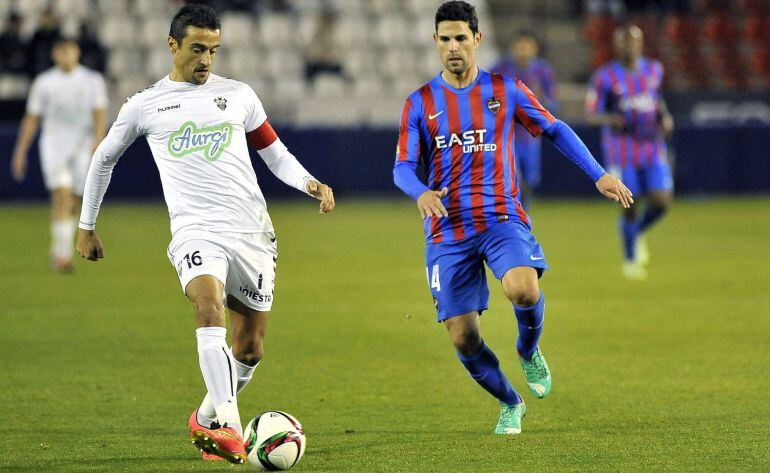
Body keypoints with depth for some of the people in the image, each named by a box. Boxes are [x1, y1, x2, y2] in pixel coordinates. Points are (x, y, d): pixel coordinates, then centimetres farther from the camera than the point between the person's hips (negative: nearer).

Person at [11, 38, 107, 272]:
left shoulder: (93, 81, 3)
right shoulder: (43, 83, 5)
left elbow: (100, 115, -3)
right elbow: (31, 119, 10)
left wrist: (97, 142, -19)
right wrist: (20, 152, 8)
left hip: (83, 146, 1)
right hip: (53, 145, -1)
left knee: (73, 201, 5)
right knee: (62, 195, -19)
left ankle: (59, 253, 24)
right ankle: (62, 253, -21)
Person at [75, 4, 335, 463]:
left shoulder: (238, 95, 12)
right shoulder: (145, 106, 9)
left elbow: (274, 152, 18)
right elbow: (104, 157, 22)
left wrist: (309, 182, -2)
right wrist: (87, 226, 25)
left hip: (252, 231, 3)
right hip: (195, 230, -3)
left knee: (250, 348, 5)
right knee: (210, 307, -31)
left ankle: (206, 418, 32)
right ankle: (230, 429, -42)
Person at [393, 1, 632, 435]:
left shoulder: (506, 90, 5)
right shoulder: (420, 103, 5)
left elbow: (555, 130, 14)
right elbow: (403, 166, 1)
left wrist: (599, 175, 6)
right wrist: (421, 193, -22)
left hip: (502, 219, -1)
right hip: (448, 231, 1)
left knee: (523, 289, -32)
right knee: (463, 338, -4)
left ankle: (529, 351, 3)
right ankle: (511, 405, 23)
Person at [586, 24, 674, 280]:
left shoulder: (654, 70, 7)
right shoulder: (605, 76, -6)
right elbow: (591, 113, -4)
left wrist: (665, 117, 4)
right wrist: (610, 119, -25)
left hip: (652, 146, 4)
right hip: (621, 150, -4)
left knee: (662, 200, -7)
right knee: (628, 206, -2)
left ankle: (638, 232, 24)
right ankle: (630, 259, 17)